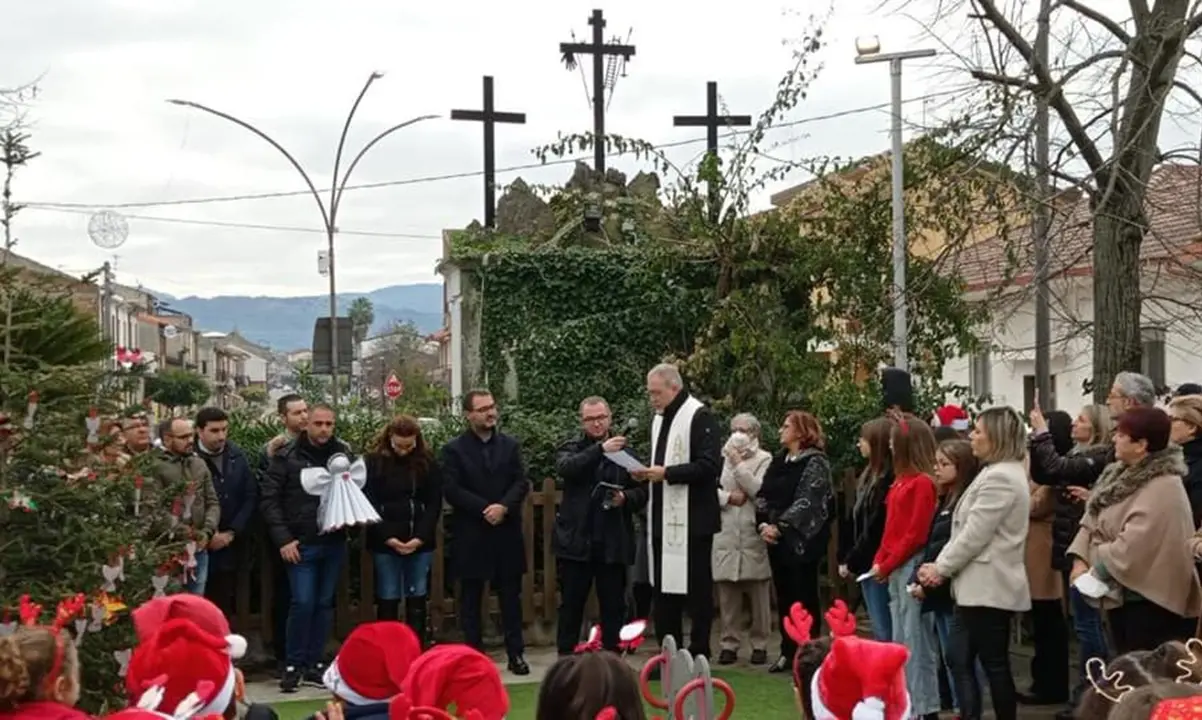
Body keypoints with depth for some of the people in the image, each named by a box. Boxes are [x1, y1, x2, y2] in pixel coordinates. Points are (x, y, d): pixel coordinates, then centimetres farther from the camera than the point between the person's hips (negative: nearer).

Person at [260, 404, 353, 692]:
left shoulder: (343, 454, 6)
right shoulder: (287, 456, -3)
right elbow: (269, 499, -4)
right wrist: (283, 539, -10)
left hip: (334, 543, 4)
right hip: (301, 544, -3)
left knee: (325, 604, 9)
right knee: (302, 603, -8)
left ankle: (315, 664, 18)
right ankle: (293, 665, 5)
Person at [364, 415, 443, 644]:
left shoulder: (428, 462, 3)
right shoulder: (374, 462, -2)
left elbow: (434, 503, 1)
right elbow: (368, 504, -4)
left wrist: (420, 537, -10)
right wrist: (387, 537, -13)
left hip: (420, 543, 2)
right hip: (385, 543, -2)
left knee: (418, 600, 6)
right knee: (387, 601, 1)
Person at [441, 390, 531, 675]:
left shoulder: (510, 445, 9)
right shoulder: (454, 449, 0)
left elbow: (522, 482, 2)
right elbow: (451, 490, -9)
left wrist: (504, 506, -16)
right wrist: (485, 508, -16)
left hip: (507, 532, 2)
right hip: (470, 534, -2)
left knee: (511, 595, 6)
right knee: (471, 598, 4)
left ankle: (516, 653, 11)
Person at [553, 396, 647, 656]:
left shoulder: (625, 452, 8)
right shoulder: (571, 449, 5)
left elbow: (642, 493, 7)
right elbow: (566, 468, -19)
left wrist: (625, 498, -14)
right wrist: (600, 449, -28)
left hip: (613, 542, 1)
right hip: (577, 540, -1)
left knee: (613, 606, 6)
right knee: (571, 605, 5)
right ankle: (565, 658, 12)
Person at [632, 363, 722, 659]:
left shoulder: (699, 416, -10)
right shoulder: (659, 419, 16)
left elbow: (710, 466, -18)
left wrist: (666, 473, -20)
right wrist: (648, 474, 5)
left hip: (692, 521, -8)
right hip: (663, 519, 9)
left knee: (697, 589, -1)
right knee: (663, 589, 11)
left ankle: (699, 655, 6)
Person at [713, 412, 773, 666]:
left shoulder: (764, 459, 5)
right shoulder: (722, 457, 13)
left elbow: (758, 489, -8)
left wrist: (739, 464, -7)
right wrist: (728, 496, -8)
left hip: (753, 533, -2)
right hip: (725, 533, 2)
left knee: (758, 593, 0)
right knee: (727, 593, 3)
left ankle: (760, 644, 8)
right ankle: (729, 643, 10)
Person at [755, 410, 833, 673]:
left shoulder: (815, 462, -7)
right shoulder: (778, 461, 15)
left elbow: (806, 502, -16)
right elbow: (763, 495, 11)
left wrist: (779, 526, -18)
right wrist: (763, 524, -5)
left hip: (802, 539, -7)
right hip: (777, 540, 7)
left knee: (804, 595, -3)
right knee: (783, 596, 10)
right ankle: (788, 652, 18)